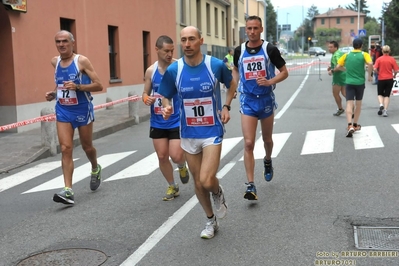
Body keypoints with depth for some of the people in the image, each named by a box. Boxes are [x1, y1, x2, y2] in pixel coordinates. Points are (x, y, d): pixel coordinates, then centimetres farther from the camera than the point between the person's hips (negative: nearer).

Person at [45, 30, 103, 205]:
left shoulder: (82, 61, -12)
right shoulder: (55, 61, 4)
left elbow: (98, 86, -15)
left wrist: (77, 87, -28)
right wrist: (54, 94, 3)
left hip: (82, 110, -3)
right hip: (63, 111, 3)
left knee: (87, 146, 13)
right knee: (65, 149, -8)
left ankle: (95, 169, 46)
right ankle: (68, 191, -10)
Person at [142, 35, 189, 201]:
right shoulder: (151, 71, 1)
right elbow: (145, 93, 10)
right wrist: (146, 99, -13)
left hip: (177, 121, -3)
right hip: (157, 122, 4)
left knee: (176, 156, -10)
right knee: (162, 157, 7)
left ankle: (182, 166, 29)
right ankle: (172, 186, 29)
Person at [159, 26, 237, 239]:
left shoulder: (216, 65, -11)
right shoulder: (173, 70, -8)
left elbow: (231, 84, 10)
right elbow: (165, 96, 5)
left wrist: (226, 107, -4)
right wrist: (167, 107, -17)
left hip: (212, 131, -2)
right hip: (189, 134, 3)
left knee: (207, 181, -16)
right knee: (198, 183, 12)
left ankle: (218, 193, 22)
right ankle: (211, 221, 35)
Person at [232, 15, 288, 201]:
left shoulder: (270, 49, -7)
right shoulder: (239, 51, 0)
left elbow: (284, 72, -2)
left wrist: (270, 81, -19)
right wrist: (236, 85, 1)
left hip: (266, 99, 0)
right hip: (247, 101, 0)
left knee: (267, 139, 18)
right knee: (248, 143, -10)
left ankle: (267, 161, 51)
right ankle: (251, 185, -7)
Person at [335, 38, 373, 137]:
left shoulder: (346, 55, 4)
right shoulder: (364, 54, -3)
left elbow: (337, 67, 2)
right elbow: (370, 64, -22)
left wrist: (344, 68, 25)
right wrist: (370, 75, -8)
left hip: (349, 82, 0)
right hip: (360, 82, 0)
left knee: (349, 103, -5)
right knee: (358, 103, 17)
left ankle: (350, 126, -23)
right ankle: (355, 125, 26)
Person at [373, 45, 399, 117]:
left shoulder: (379, 59, -6)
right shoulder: (392, 59, -5)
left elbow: (375, 69, -14)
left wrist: (378, 73, 6)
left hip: (381, 79, 0)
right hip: (389, 79, 1)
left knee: (380, 94, 16)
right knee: (387, 95, 9)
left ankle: (381, 105, -10)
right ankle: (385, 110, 1)